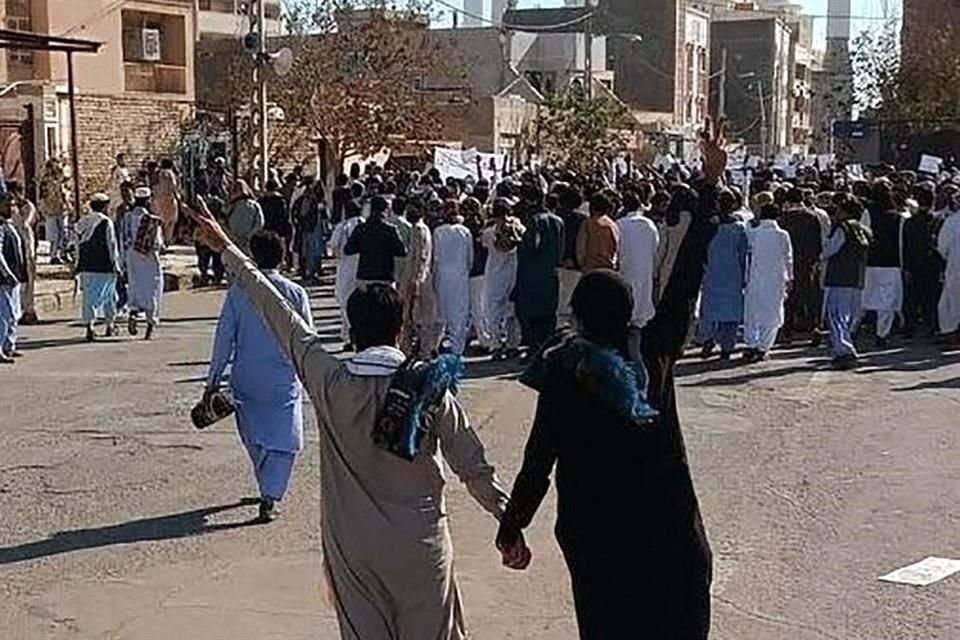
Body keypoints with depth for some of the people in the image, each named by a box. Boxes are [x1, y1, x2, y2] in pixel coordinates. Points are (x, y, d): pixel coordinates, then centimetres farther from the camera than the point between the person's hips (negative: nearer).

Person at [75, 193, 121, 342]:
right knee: (109, 296, 10)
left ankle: (89, 326, -9)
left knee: (89, 297, 4)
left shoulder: (82, 223, 10)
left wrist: (79, 265, 18)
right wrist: (116, 265, -2)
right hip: (104, 267, -4)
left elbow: (78, 246, 13)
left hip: (86, 267, 4)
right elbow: (112, 246, -8)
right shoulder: (106, 222, -8)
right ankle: (109, 326, 18)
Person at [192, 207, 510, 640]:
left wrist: (227, 250, 6)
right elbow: (472, 465, -8)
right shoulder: (430, 387, -12)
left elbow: (280, 317, -3)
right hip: (420, 545, -1)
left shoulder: (329, 383, -10)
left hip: (351, 546, 1)